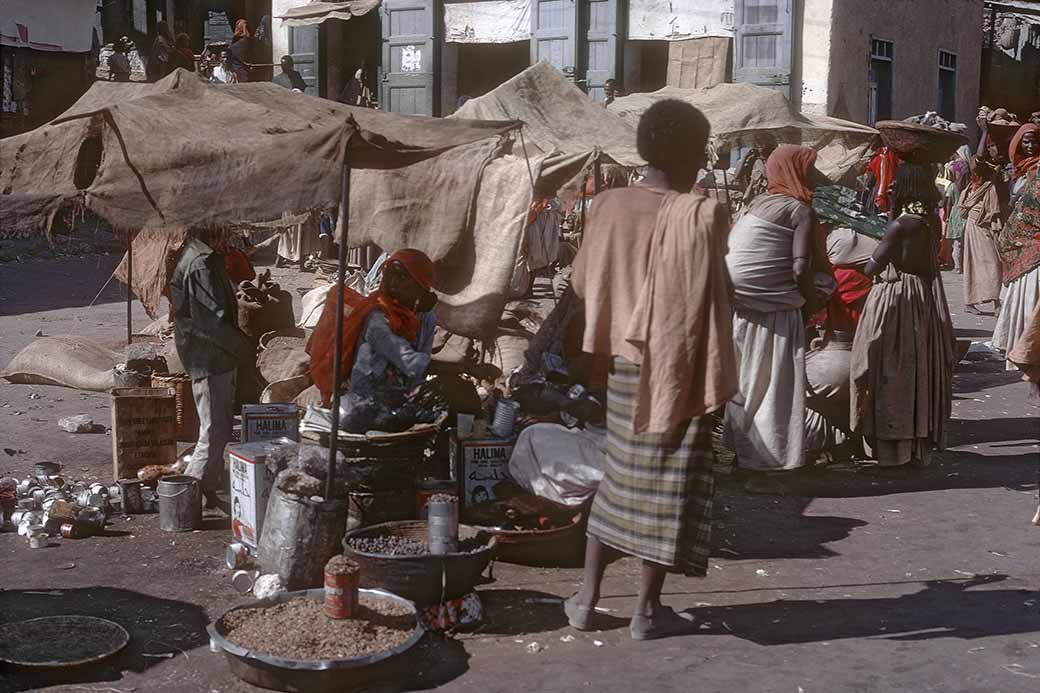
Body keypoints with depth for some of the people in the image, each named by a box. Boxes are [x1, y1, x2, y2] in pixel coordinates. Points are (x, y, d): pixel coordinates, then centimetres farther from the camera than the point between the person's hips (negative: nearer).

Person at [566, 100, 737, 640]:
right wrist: (715, 382, -12)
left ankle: (587, 597, 21)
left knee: (619, 476, 18)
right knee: (668, 484, 6)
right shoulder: (699, 215, -17)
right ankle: (647, 609, 15)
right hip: (676, 369, -5)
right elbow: (702, 306, -18)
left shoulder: (608, 206, -1)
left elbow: (583, 282, 10)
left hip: (623, 363, 5)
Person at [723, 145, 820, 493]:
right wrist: (812, 300, 1)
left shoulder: (757, 203, 14)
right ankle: (758, 470, 4)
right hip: (771, 310, -7)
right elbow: (800, 268, -16)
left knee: (746, 383, 18)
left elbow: (732, 252, 11)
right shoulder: (801, 210, -7)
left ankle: (740, 457, 28)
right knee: (771, 386, 1)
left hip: (738, 305, 7)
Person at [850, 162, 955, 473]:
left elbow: (872, 268, -16)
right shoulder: (931, 221, 4)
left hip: (896, 300, -8)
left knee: (893, 375, 0)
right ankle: (920, 445, 25)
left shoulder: (901, 224, -18)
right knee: (920, 371, 15)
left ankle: (893, 450, 5)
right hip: (926, 297, 8)